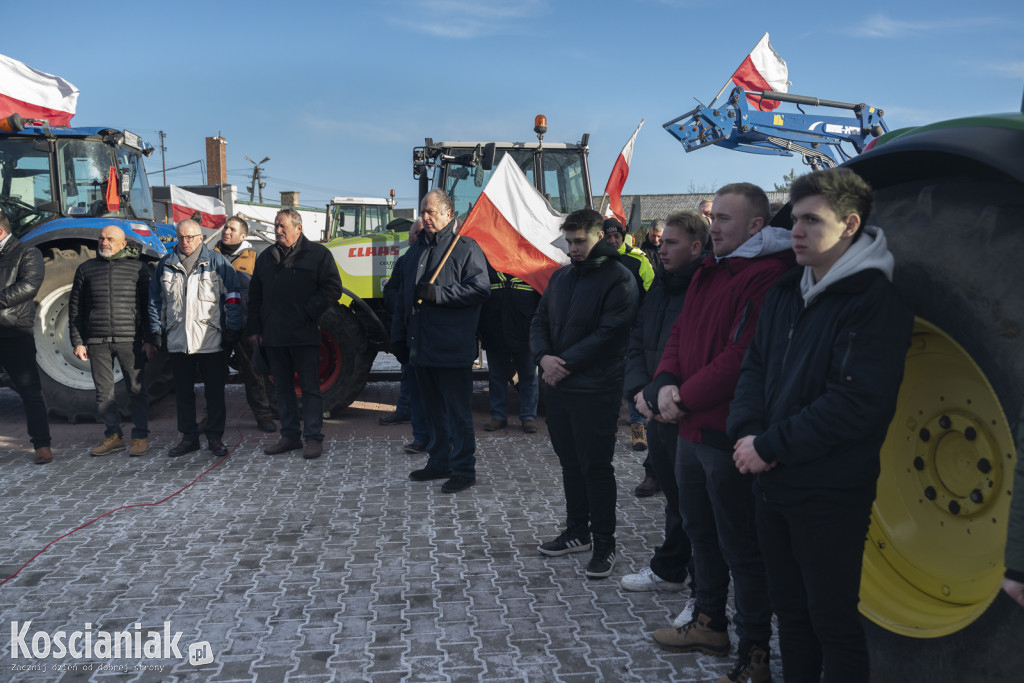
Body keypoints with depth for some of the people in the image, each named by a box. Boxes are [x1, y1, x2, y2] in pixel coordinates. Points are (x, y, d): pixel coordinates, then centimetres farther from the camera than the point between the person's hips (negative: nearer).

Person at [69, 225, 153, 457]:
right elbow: (75, 308, 13)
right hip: (97, 342, 3)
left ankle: (140, 437, 10)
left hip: (130, 341, -2)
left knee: (136, 390, 1)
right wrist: (78, 342, 7)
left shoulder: (138, 268, 4)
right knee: (104, 392, 7)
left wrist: (149, 340, 0)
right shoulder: (86, 269, 11)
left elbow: (148, 305, 5)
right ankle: (113, 436, 18)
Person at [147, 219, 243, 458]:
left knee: (215, 392, 3)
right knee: (183, 392, 10)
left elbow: (233, 298, 2)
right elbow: (155, 301, 17)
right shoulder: (165, 265, 11)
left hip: (211, 342, -3)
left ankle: (215, 437, 13)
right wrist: (156, 334, 12)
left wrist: (232, 331, -3)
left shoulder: (217, 262, 2)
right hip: (177, 341, 3)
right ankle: (189, 437, 21)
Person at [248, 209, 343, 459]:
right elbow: (255, 296, 18)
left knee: (310, 388, -1)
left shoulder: (317, 254, -1)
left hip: (304, 335, -6)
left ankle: (314, 438, 2)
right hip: (273, 336, 6)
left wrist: (308, 312, -12)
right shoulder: (266, 257, 16)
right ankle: (290, 436, 20)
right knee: (283, 388, 11)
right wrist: (254, 329, 11)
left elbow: (333, 288, -5)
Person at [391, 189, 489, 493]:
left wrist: (437, 293, -20)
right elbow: (403, 297, 20)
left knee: (457, 411, -1)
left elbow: (480, 288, -16)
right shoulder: (415, 251, 17)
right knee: (433, 409, 16)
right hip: (421, 348, 8)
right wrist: (399, 337, 16)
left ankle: (463, 469, 7)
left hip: (453, 349, -7)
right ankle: (439, 462, 27)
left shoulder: (466, 248, -5)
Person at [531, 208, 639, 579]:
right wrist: (544, 357, -6)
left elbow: (608, 335, -17)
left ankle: (604, 544, 11)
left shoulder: (618, 278, -10)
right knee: (570, 461, 16)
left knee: (596, 465, -1)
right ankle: (577, 532, 30)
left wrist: (565, 364, -17)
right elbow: (540, 321, 13)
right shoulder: (561, 276, 14)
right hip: (557, 385, 7)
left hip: (595, 390, -7)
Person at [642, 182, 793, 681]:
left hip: (730, 435, -10)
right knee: (700, 529, 22)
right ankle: (709, 624, 40)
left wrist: (685, 398, -17)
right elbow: (680, 335, 13)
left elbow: (741, 355, -24)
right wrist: (665, 384, -4)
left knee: (741, 547, 2)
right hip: (692, 429, 10)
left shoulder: (767, 275, -18)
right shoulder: (708, 272, 14)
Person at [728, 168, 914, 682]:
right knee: (790, 609, 19)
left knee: (832, 620, 6)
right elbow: (755, 366, 10)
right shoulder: (786, 293, 10)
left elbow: (856, 404, -21)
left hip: (830, 495, -7)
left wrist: (771, 446, -18)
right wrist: (747, 432, -8)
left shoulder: (876, 302, -14)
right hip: (774, 486, 7)